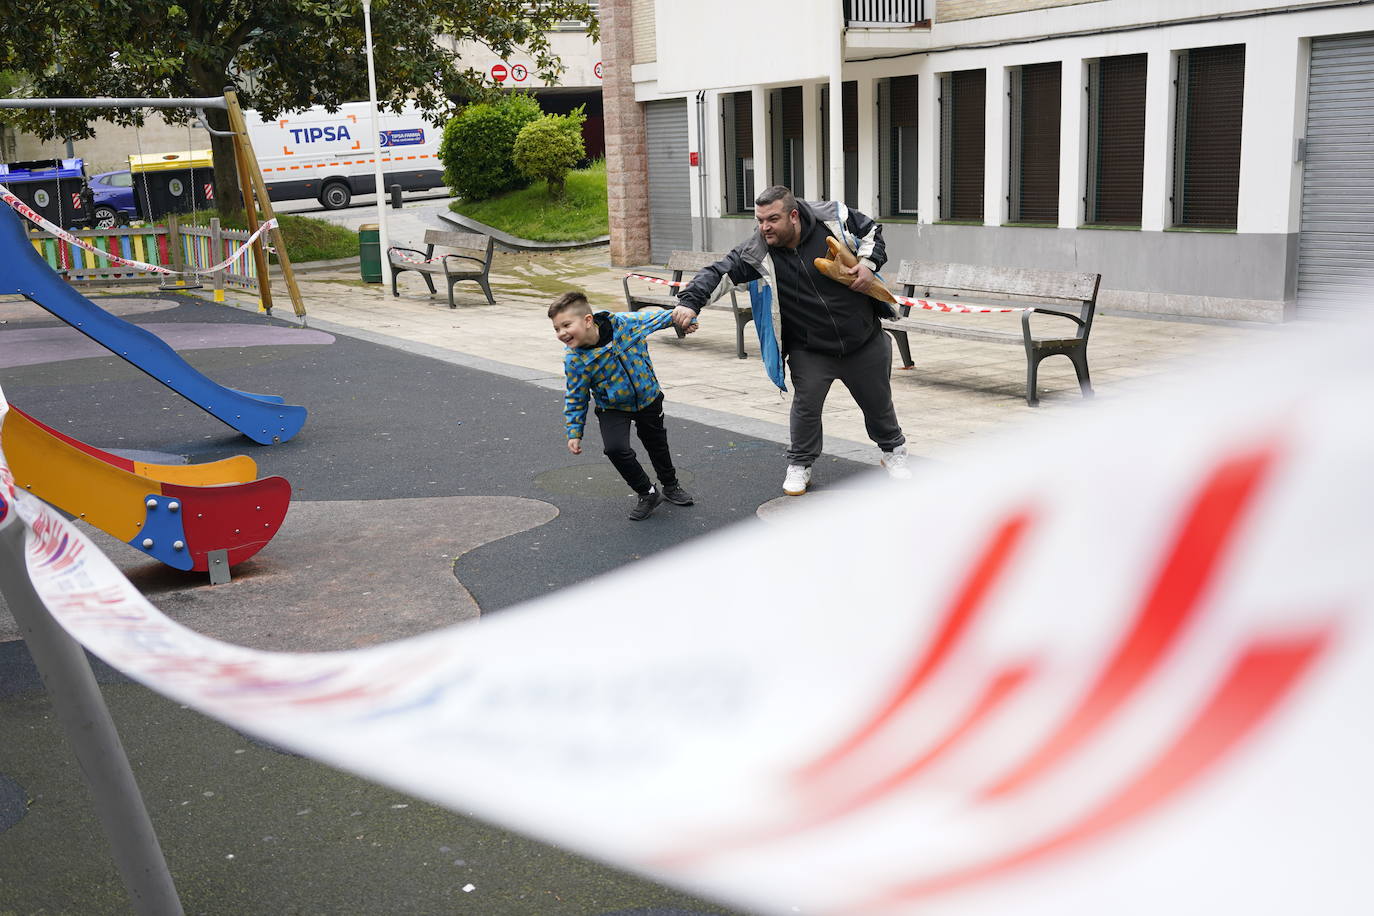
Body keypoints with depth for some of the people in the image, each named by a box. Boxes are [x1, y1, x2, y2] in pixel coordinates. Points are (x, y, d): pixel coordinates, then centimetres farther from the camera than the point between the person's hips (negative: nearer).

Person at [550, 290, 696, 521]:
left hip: (648, 397, 1)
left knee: (657, 445, 19)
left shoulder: (625, 322, -27)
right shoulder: (574, 360, -25)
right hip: (613, 408, -1)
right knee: (615, 448, -23)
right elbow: (575, 398, -12)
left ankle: (670, 486, 49)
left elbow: (654, 318, -6)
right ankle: (647, 493, 1)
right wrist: (574, 433, -14)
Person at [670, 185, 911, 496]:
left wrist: (868, 263, -15)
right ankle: (799, 466, 18)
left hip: (865, 341, 1)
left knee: (877, 401, 16)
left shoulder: (833, 217, -17)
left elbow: (871, 231, 1)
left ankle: (893, 451, 43)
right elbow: (719, 272, -23)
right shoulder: (756, 252, -18)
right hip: (809, 351, -1)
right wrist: (690, 302, -38)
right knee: (806, 405, -7)